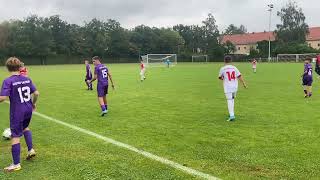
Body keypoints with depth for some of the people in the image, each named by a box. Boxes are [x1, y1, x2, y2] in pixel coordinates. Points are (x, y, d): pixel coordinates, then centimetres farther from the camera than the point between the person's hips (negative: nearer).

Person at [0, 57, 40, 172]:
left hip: (17, 112, -6)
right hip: (28, 110, 6)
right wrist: (33, 103, 19)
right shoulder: (27, 79, 1)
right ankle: (31, 150, 26)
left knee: (15, 136, 3)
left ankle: (16, 164, 10)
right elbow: (36, 93, 3)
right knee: (25, 127, 32)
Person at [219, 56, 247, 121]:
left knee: (229, 101, -6)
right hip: (235, 87, 4)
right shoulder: (234, 68, 4)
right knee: (232, 99, 20)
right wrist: (244, 83, 1)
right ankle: (231, 113, 27)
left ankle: (231, 115, -16)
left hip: (227, 87, -4)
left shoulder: (222, 69, -4)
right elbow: (239, 76, -2)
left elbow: (220, 77, 7)